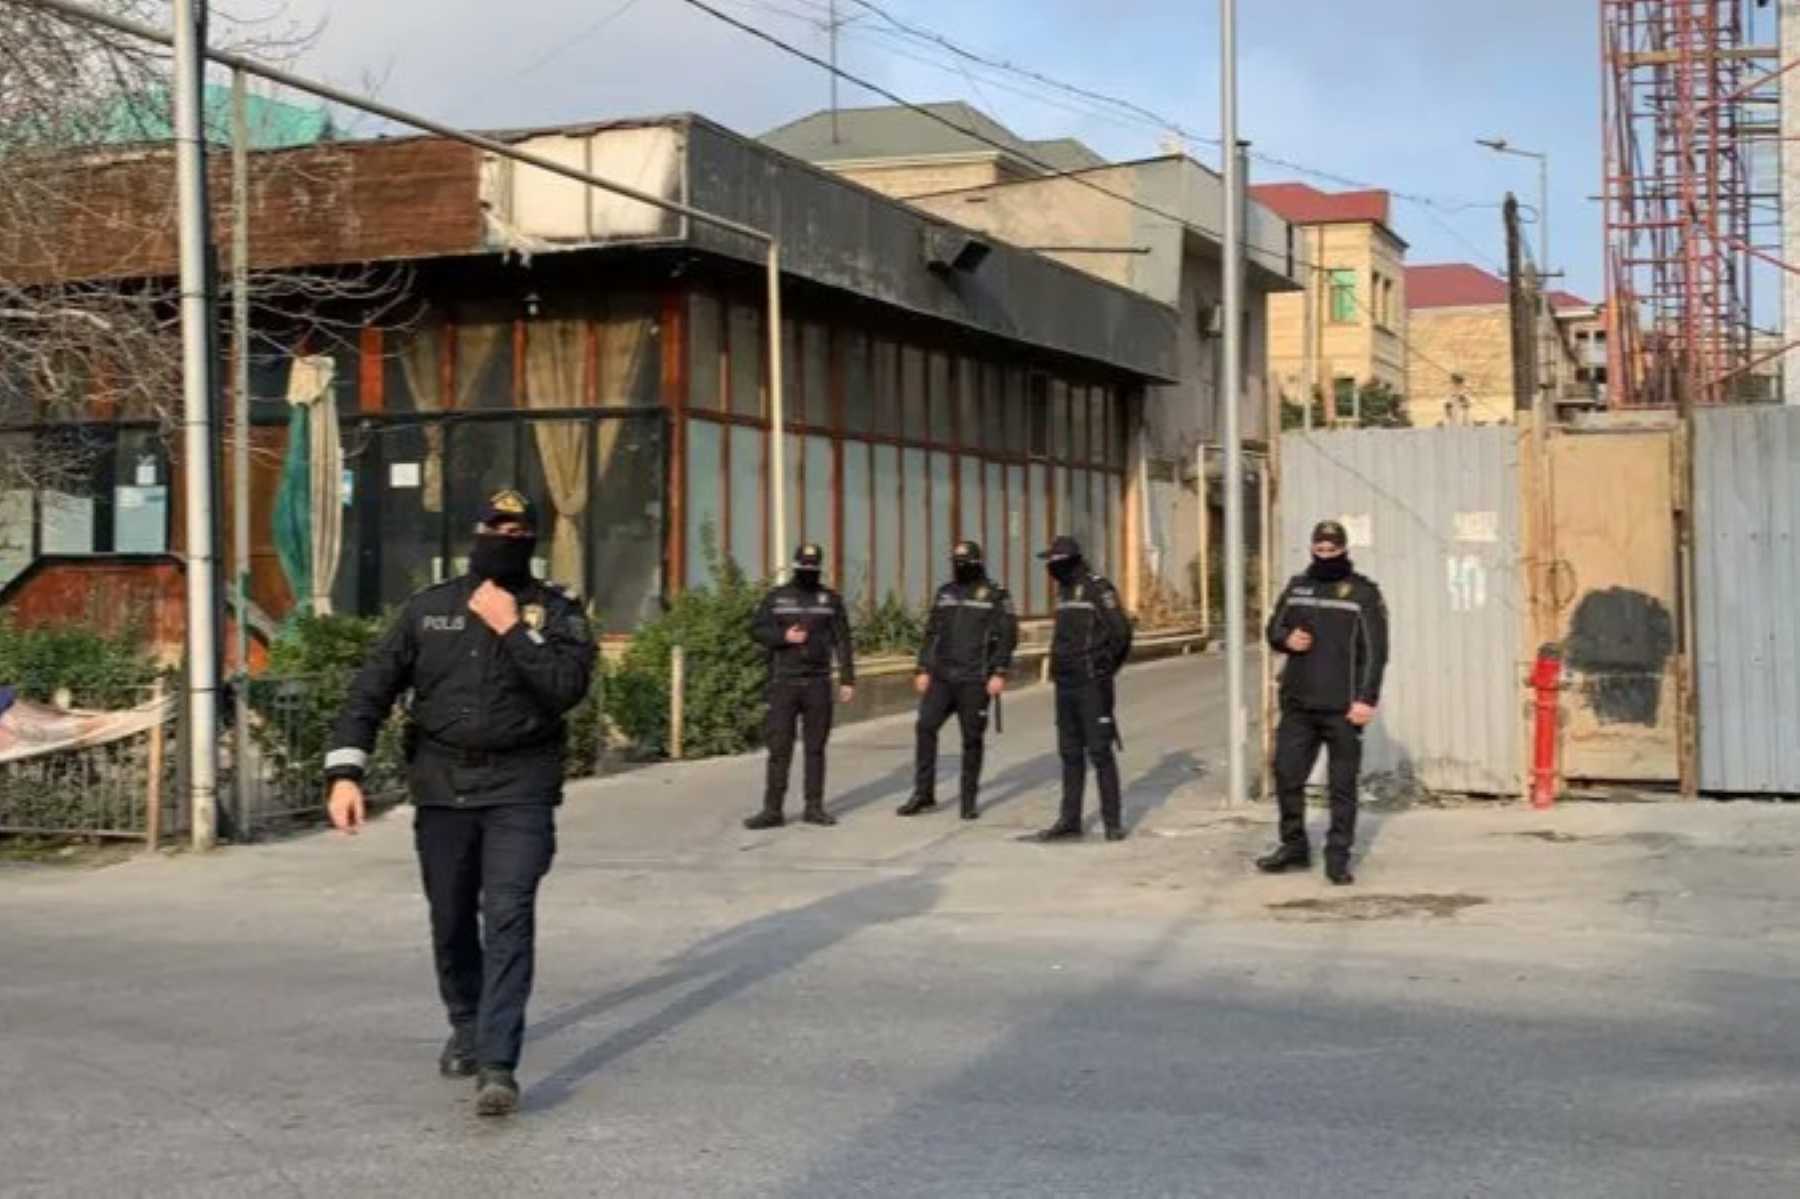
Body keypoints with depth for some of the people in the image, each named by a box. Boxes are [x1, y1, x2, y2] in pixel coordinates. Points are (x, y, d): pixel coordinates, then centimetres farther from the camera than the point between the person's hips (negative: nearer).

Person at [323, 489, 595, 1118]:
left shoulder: (555, 611, 1)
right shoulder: (429, 609, 7)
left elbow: (569, 686, -15)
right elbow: (372, 689, 3)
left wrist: (512, 628, -16)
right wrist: (345, 771, -7)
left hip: (520, 788, -3)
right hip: (441, 787, 3)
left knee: (508, 917, -14)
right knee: (451, 923, 12)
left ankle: (497, 1065, -16)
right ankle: (467, 1030, 36)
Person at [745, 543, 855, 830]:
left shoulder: (831, 599, 6)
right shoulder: (776, 598, 5)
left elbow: (842, 642, 5)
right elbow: (756, 630, 4)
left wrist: (847, 679, -1)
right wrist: (784, 637, -13)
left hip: (818, 684, 1)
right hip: (783, 683, -1)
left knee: (815, 747, 5)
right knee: (779, 748, -3)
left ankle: (814, 807, 12)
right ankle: (772, 810, -1)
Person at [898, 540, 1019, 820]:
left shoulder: (995, 595, -2)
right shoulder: (945, 593, 12)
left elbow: (1007, 636, -6)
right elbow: (931, 634, 15)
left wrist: (999, 673, -13)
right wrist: (923, 669, 8)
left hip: (975, 680, -4)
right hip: (942, 676, 4)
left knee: (971, 739, 1)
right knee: (925, 726, -8)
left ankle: (969, 801, 11)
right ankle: (923, 793, 0)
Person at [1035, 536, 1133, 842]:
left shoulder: (1098, 589, -12)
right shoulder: (1064, 591, 14)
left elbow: (1121, 632, -16)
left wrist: (1101, 669, -8)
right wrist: (1060, 667, 13)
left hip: (1092, 685, -8)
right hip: (1065, 685, 8)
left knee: (1100, 751, -6)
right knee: (1070, 753, 10)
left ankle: (1113, 820, 0)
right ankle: (1070, 820, 15)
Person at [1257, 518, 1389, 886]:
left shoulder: (1363, 593, -2)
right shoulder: (1296, 587, 11)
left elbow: (1374, 651, -6)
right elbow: (1274, 627, 18)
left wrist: (1366, 699, -14)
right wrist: (1286, 638, -6)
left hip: (1342, 707, -4)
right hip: (1297, 703, 4)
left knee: (1343, 785, 1)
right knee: (1287, 775, 5)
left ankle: (1338, 857, 7)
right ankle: (1294, 847, 20)